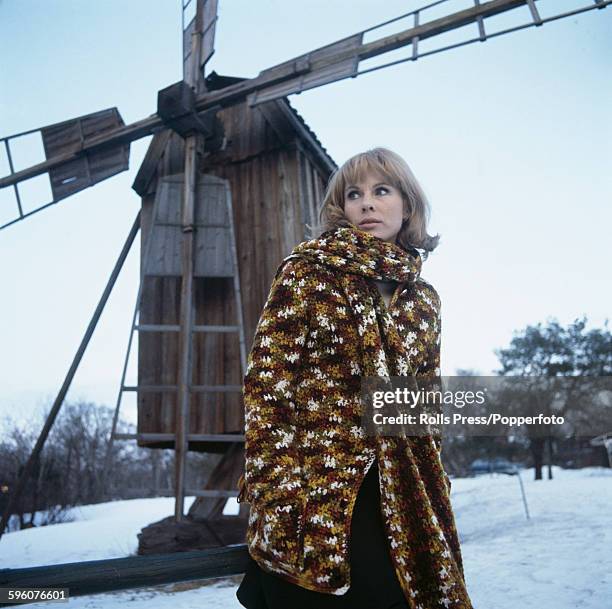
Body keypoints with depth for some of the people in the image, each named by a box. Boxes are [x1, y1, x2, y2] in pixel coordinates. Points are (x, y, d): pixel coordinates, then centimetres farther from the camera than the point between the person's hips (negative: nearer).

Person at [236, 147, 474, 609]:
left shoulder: (424, 299, 13)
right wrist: (278, 495, -15)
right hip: (317, 498, -4)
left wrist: (434, 492, 12)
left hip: (403, 501, 4)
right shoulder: (307, 271, -1)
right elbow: (266, 382, -8)